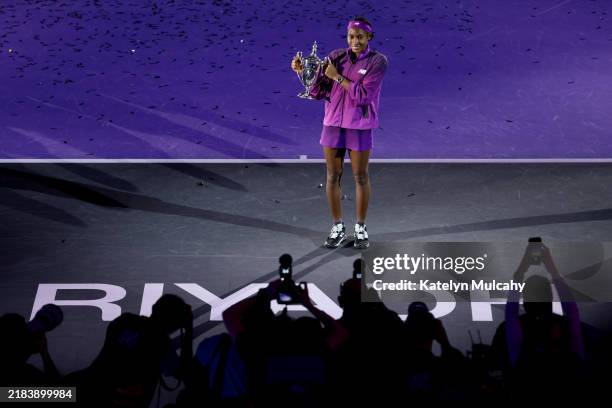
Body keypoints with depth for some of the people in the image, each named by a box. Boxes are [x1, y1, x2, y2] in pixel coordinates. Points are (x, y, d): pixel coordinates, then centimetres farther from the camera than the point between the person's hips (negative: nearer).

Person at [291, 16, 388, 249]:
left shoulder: (377, 61, -5)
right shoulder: (336, 56, 5)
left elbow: (363, 95, -15)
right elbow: (318, 91, 4)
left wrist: (337, 76, -13)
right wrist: (303, 72, -10)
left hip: (359, 126, -3)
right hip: (333, 123, 3)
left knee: (360, 176, 6)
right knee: (333, 176, 7)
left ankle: (361, 228, 21)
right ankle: (337, 227, 20)